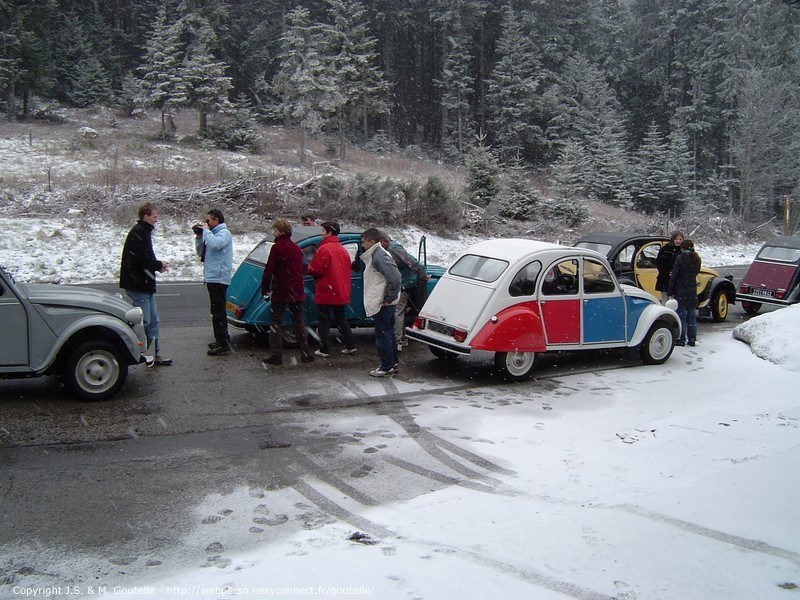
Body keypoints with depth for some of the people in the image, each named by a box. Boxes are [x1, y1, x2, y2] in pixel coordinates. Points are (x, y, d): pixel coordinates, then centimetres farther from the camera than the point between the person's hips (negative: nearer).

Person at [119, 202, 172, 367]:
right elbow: (141, 260, -24)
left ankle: (155, 355, 18)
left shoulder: (144, 232, 17)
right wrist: (159, 265, -9)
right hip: (137, 284, -11)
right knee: (144, 321, -7)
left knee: (152, 320, 12)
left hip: (146, 285, 11)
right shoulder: (138, 233, -16)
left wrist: (158, 265, 3)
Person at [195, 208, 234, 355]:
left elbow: (215, 244, -30)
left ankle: (223, 344, -9)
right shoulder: (213, 234, 19)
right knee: (218, 311, 16)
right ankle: (222, 339, 25)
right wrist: (199, 236, 9)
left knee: (218, 311, -10)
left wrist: (206, 230, -15)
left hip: (219, 278, -10)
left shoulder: (224, 233, -9)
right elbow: (201, 252, 21)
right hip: (212, 278, 10)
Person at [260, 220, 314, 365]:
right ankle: (306, 354, 11)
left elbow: (269, 270, -14)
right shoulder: (297, 248, 12)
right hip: (297, 293, 6)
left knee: (276, 323, 1)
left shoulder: (277, 247, -10)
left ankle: (276, 355, -2)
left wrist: (265, 289, -6)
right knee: (299, 322, 13)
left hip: (280, 293, -6)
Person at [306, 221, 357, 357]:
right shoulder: (342, 249, 8)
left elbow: (315, 270, -17)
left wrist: (308, 268, 3)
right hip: (341, 292, 7)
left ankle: (324, 350, 5)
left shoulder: (324, 249, -16)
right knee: (341, 320, 17)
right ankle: (350, 346, 17)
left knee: (324, 322, 3)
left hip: (326, 292, -7)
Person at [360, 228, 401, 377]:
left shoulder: (379, 256, -19)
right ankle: (392, 363, 26)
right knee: (388, 333, 16)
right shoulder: (375, 255, 13)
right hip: (382, 303, 10)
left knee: (383, 334, -3)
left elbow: (394, 277, -28)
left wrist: (389, 298, -21)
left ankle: (387, 367, 5)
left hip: (382, 304, -10)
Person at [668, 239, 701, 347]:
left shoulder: (680, 258, -12)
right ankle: (692, 339, 14)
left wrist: (670, 291, -6)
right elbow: (696, 272, 16)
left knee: (681, 315, 0)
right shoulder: (696, 259, 5)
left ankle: (681, 339, 1)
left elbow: (674, 276, -12)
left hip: (680, 292, -5)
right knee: (692, 316, 11)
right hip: (692, 292, 5)